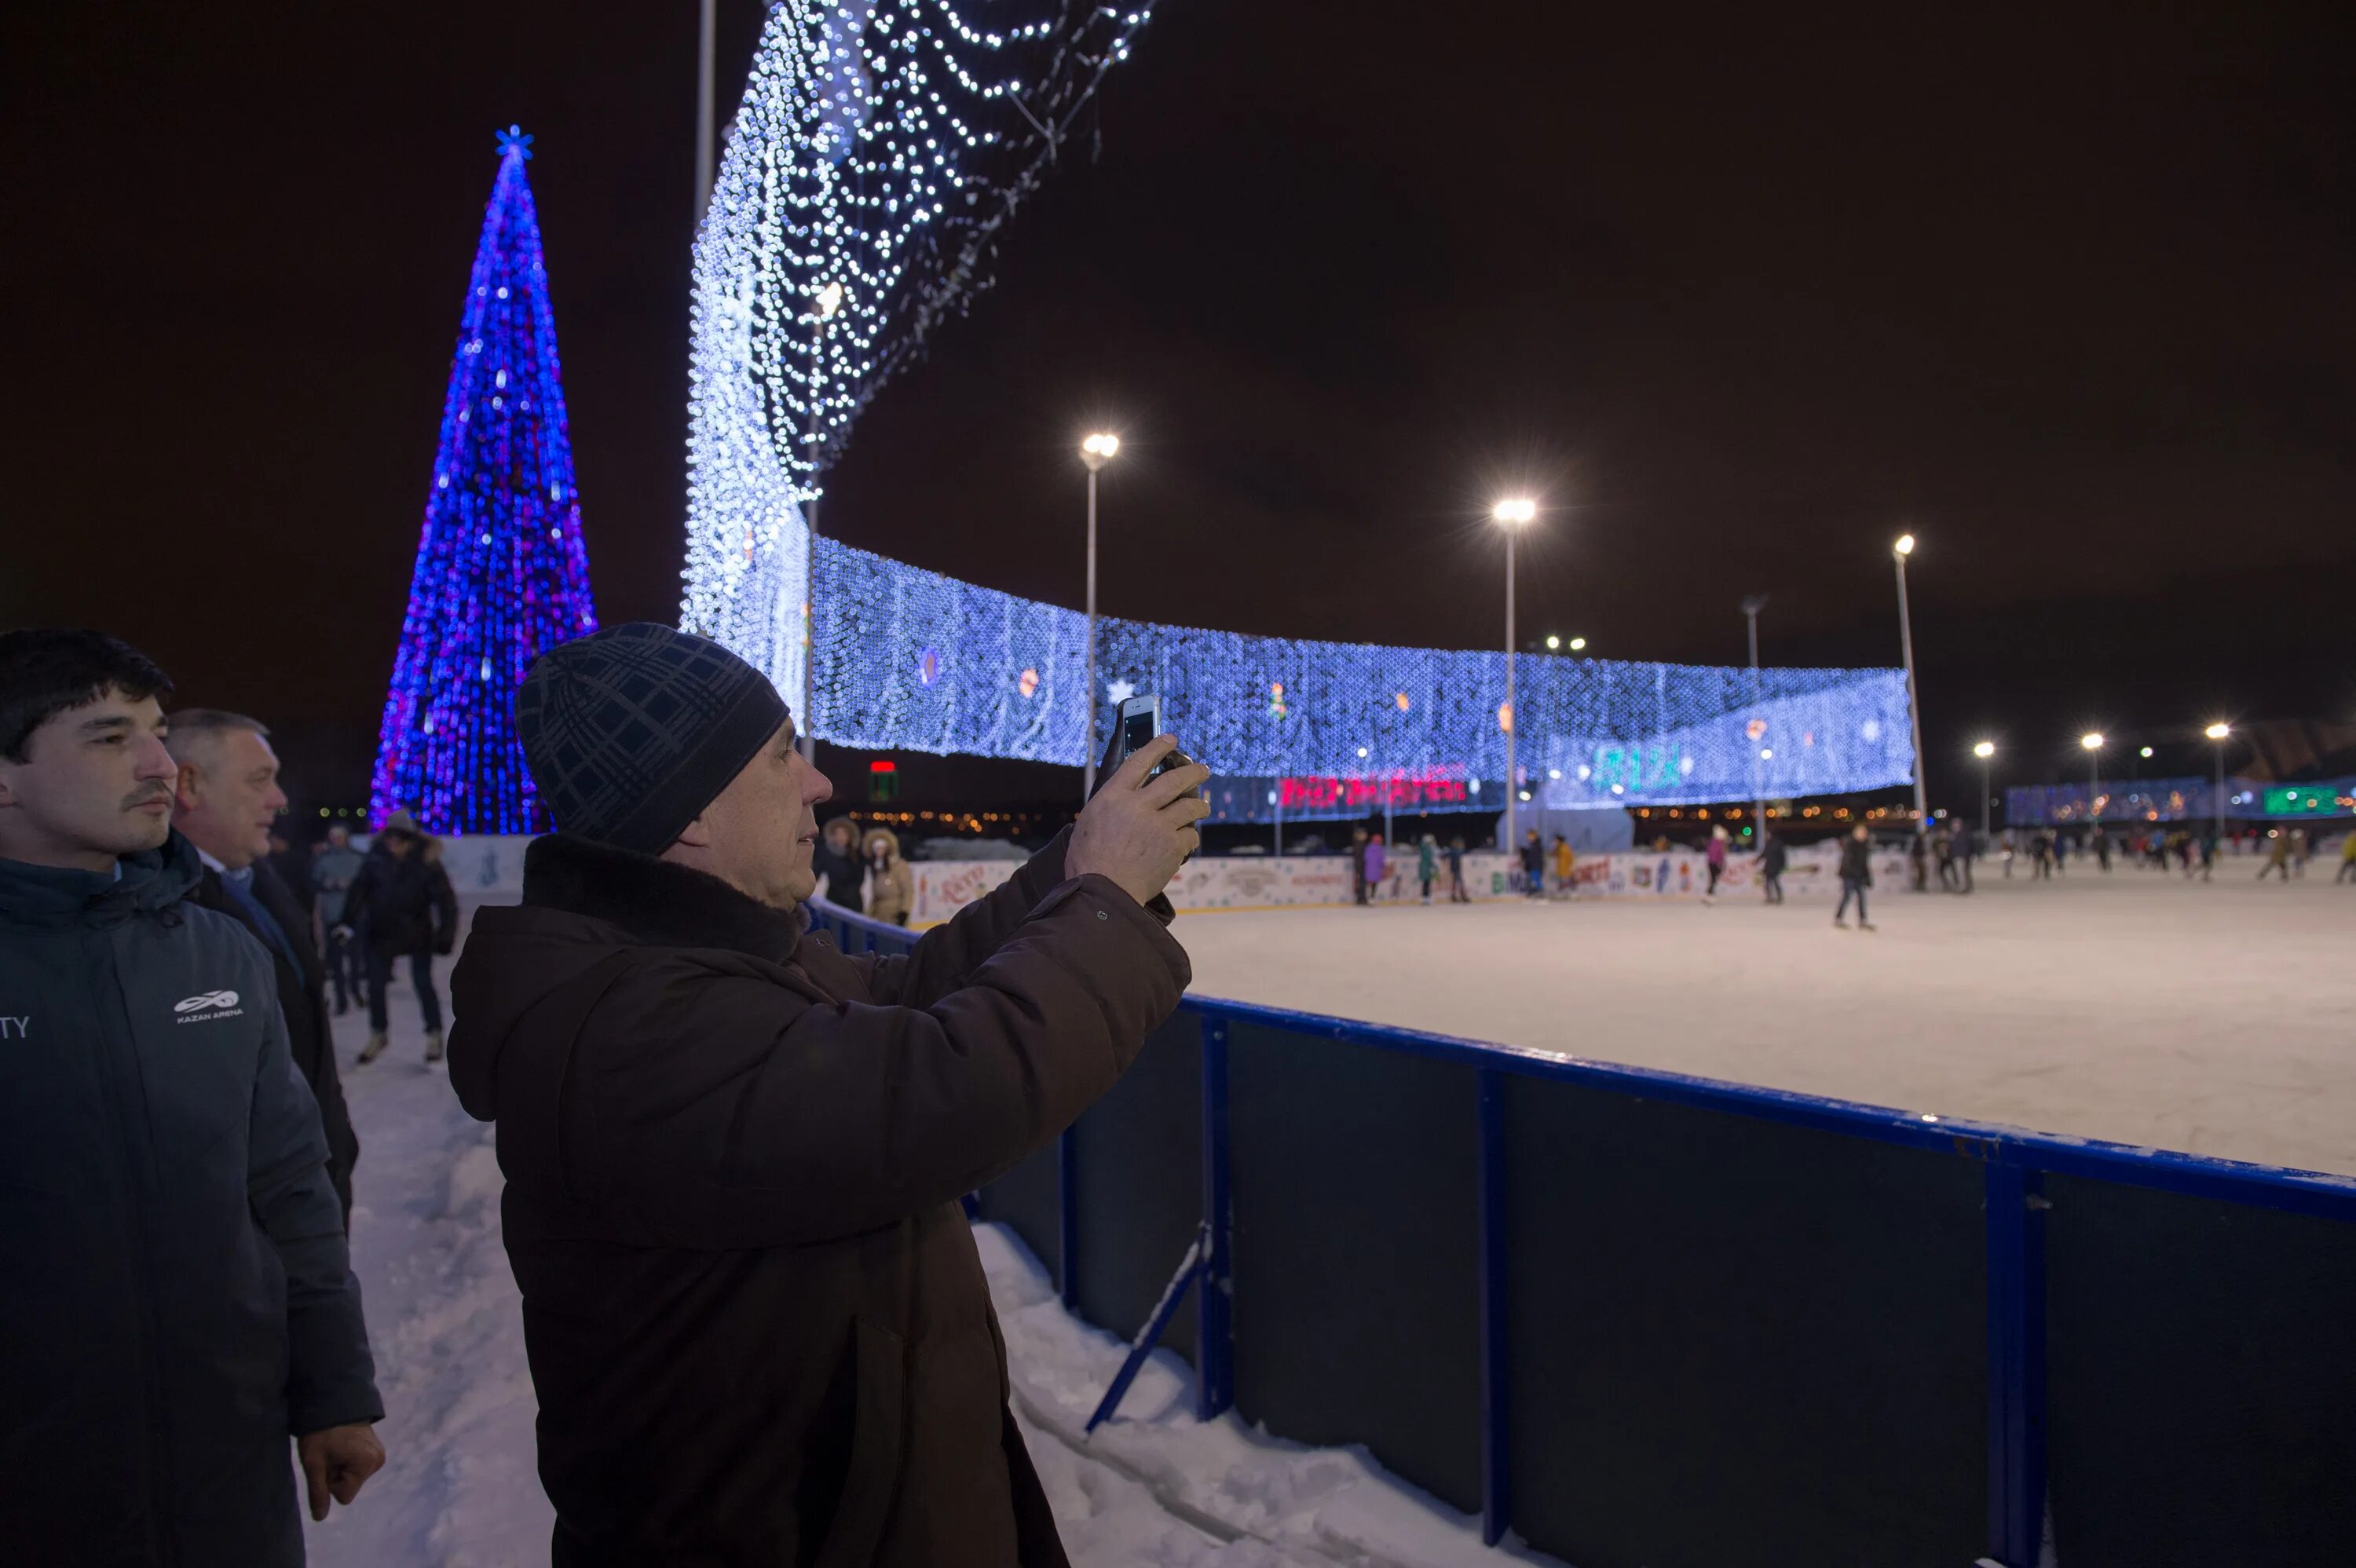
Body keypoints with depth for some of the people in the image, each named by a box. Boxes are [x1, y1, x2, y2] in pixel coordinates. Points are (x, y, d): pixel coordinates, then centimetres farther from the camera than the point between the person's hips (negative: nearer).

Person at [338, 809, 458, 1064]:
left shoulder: (426, 863, -15)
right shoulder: (376, 860, -9)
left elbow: (445, 899, -14)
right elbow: (358, 890, -3)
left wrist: (446, 935, -18)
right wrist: (349, 922, -8)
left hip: (418, 935, -3)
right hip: (382, 932, 3)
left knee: (423, 983, 0)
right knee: (375, 985, 9)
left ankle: (434, 1035, 16)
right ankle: (377, 1035, 29)